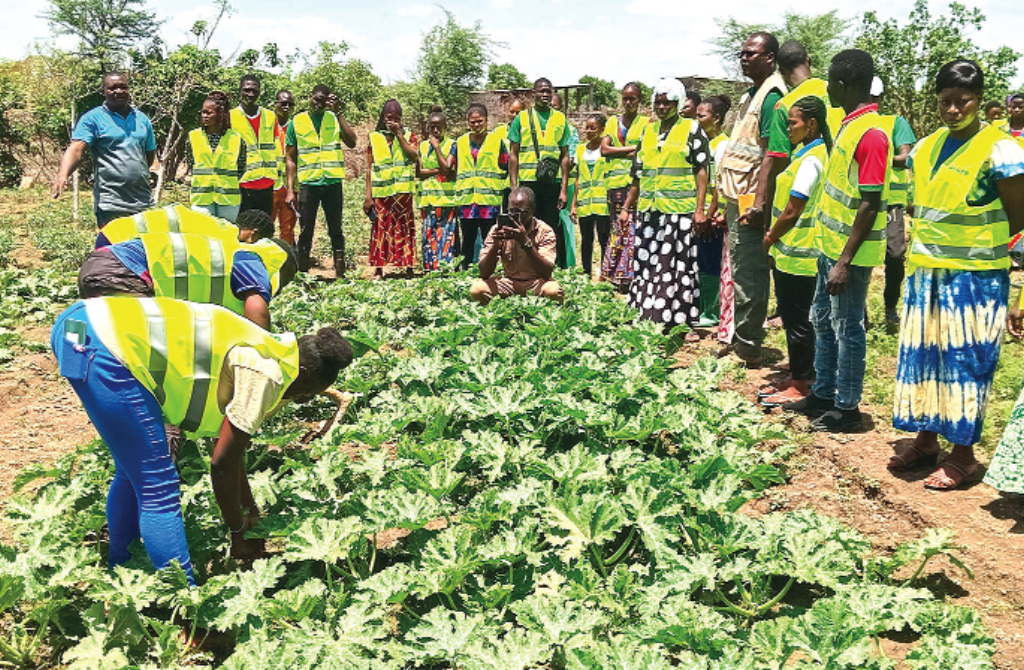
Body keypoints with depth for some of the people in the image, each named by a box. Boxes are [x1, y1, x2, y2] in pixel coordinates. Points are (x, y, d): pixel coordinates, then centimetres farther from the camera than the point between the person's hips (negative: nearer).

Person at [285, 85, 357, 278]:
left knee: (336, 231, 6)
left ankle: (340, 274, 11)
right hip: (308, 182, -1)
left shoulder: (335, 119, 8)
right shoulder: (297, 122, 7)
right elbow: (291, 159, 6)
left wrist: (338, 112, -10)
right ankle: (302, 275, 7)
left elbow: (351, 143, -9)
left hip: (333, 182, 1)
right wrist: (290, 189, -1)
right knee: (306, 232, 2)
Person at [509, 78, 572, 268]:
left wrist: (564, 189, 2)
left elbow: (565, 156, 9)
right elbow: (513, 155, 6)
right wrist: (514, 187, -2)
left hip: (553, 182, 1)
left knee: (554, 230, 1)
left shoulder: (560, 119, 10)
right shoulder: (522, 118, 7)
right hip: (528, 182, -1)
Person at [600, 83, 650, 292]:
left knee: (633, 228, -11)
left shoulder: (646, 123, 8)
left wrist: (619, 152, -7)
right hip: (615, 182, 3)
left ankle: (629, 275, -10)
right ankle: (617, 275, 6)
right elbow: (605, 149, 3)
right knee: (618, 229, 3)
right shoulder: (613, 122, 17)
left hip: (636, 181, -3)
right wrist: (632, 148, -4)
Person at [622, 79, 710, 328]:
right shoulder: (648, 131, 16)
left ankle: (675, 319, 0)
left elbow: (701, 170, -5)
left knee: (676, 267, -4)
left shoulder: (692, 129, 2)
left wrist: (700, 209, -13)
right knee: (646, 266, 5)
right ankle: (646, 315, 13)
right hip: (649, 211, 5)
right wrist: (626, 208, 15)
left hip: (679, 210, -5)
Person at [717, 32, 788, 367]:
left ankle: (748, 348, 4)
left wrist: (758, 203, -24)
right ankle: (741, 341, 25)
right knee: (741, 273, 15)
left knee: (749, 276, -4)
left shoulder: (771, 96, -12)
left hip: (751, 203, -10)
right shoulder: (751, 95, 18)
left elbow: (771, 155, -19)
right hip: (738, 200, 10)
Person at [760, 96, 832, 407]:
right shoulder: (813, 153, 13)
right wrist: (773, 236, 11)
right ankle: (801, 378, 25)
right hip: (797, 253, 10)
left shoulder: (810, 160, -17)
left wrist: (770, 239, -5)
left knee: (797, 320, -1)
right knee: (795, 318, 16)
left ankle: (800, 386, 9)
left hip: (797, 254, -10)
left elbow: (791, 212, -18)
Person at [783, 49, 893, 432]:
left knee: (847, 327, 1)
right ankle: (823, 394, 32)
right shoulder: (850, 124, 10)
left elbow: (870, 206, -22)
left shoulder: (871, 133, -20)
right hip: (832, 244, 10)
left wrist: (845, 261, -23)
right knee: (823, 320, 18)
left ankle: (847, 408, 14)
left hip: (851, 251, -10)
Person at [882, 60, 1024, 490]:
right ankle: (926, 441, 25)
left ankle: (963, 454, 13)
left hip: (973, 277, -6)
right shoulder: (926, 148, 9)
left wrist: (979, 245, -4)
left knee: (964, 362, 0)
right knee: (923, 356, 11)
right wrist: (923, 245, 8)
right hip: (925, 274, 6)